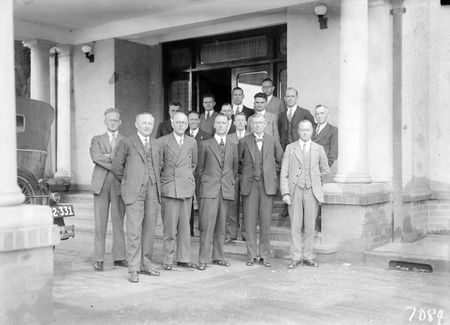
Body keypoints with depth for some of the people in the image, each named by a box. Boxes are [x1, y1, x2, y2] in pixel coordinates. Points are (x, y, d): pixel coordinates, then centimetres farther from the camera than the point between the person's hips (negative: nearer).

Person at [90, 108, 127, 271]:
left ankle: (119, 257, 8)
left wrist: (108, 156, -10)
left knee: (118, 222, 2)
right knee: (100, 224, -1)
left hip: (119, 184, 0)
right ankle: (98, 259, 3)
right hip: (101, 184, 0)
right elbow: (95, 157, -6)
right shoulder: (97, 140, 14)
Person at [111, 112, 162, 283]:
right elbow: (116, 167, 5)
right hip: (135, 191, -5)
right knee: (134, 231, -8)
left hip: (153, 192, 5)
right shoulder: (127, 143, 3)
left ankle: (145, 265, 17)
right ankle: (133, 269, -3)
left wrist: (157, 182, 14)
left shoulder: (156, 144, 18)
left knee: (150, 230, 6)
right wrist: (127, 182, 9)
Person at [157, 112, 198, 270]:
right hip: (169, 189, -3)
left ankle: (183, 259, 16)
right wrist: (164, 179, 2)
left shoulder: (192, 142, 11)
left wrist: (188, 177, 14)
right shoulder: (162, 142, 0)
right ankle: (168, 260, 8)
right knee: (169, 227, -2)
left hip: (187, 188, 3)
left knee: (185, 226, 8)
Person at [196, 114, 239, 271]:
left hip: (226, 191, 3)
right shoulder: (205, 145, 5)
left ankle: (218, 257, 16)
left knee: (221, 226, 7)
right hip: (209, 190, -3)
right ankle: (203, 259, -3)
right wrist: (205, 183, 3)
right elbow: (199, 168, 7)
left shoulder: (233, 147, 14)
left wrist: (230, 182, 10)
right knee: (207, 225, -7)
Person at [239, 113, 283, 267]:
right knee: (250, 221, 1)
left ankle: (264, 256, 10)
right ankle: (251, 255, 10)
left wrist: (274, 172, 10)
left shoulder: (272, 141, 8)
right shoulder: (244, 141, 5)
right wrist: (243, 174, 7)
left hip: (267, 185, 0)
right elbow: (237, 161, 13)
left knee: (266, 221, 1)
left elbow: (280, 159, 18)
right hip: (249, 185, 0)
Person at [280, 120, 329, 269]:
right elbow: (284, 172, 1)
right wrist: (285, 192, -7)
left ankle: (308, 257, 12)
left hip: (312, 191, 1)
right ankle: (296, 257, 6)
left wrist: (313, 178, 12)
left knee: (310, 226, 3)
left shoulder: (319, 149, 11)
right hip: (295, 190, -1)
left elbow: (325, 170, 21)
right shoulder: (290, 148, 7)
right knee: (295, 226, 0)